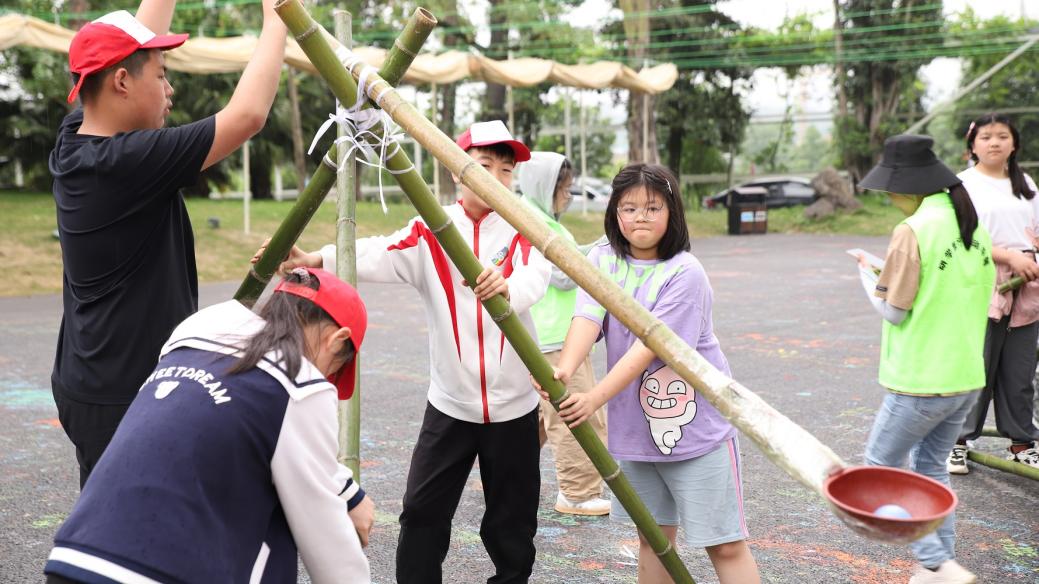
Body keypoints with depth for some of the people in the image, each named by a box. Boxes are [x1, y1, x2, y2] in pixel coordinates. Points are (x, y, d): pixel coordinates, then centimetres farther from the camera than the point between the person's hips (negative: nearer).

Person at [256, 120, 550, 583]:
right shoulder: (431, 233, -1)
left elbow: (534, 281, -22)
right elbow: (378, 255, -19)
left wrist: (505, 287, -47)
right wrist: (314, 259, -38)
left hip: (514, 405, 0)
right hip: (449, 403, 1)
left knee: (512, 519, 11)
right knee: (422, 510, 4)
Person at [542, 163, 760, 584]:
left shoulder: (684, 272, -15)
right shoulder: (602, 261, 0)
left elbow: (649, 346, -23)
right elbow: (587, 318, -16)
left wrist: (595, 398, -32)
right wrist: (564, 369, -36)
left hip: (696, 427, -4)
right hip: (634, 427, 5)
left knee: (724, 545, 1)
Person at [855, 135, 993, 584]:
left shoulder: (913, 230, -17)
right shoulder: (973, 224, 7)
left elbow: (892, 311, -15)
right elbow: (982, 295, 16)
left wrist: (868, 279, 4)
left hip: (921, 382, -8)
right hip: (967, 376, 8)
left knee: (881, 466, 8)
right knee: (931, 467, 20)